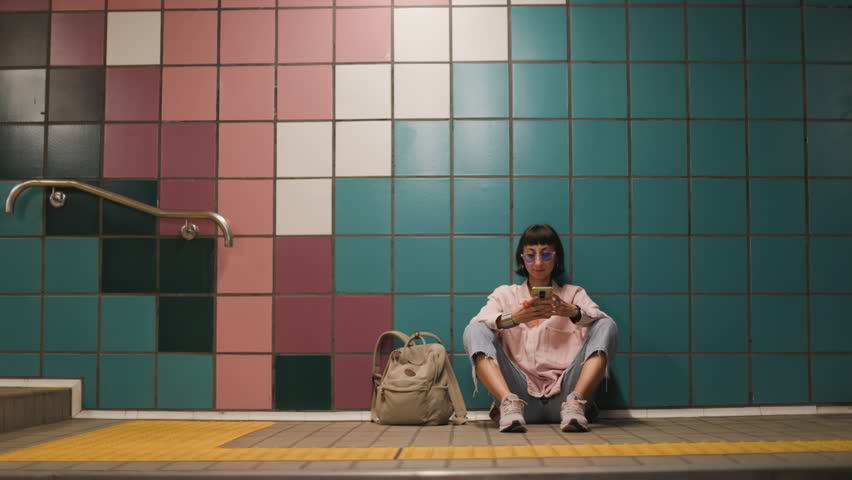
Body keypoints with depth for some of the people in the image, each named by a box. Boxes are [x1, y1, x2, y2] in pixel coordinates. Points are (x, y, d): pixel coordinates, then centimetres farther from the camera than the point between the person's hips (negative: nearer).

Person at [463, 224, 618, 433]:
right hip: (520, 391, 0)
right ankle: (510, 403, -35)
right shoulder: (505, 294, 18)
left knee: (607, 327, -14)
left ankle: (575, 403, -32)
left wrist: (572, 312, -25)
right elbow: (477, 323, -3)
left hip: (562, 394, 0)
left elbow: (603, 321, -2)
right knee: (474, 331, -16)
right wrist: (515, 317, -23)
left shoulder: (573, 294, 19)